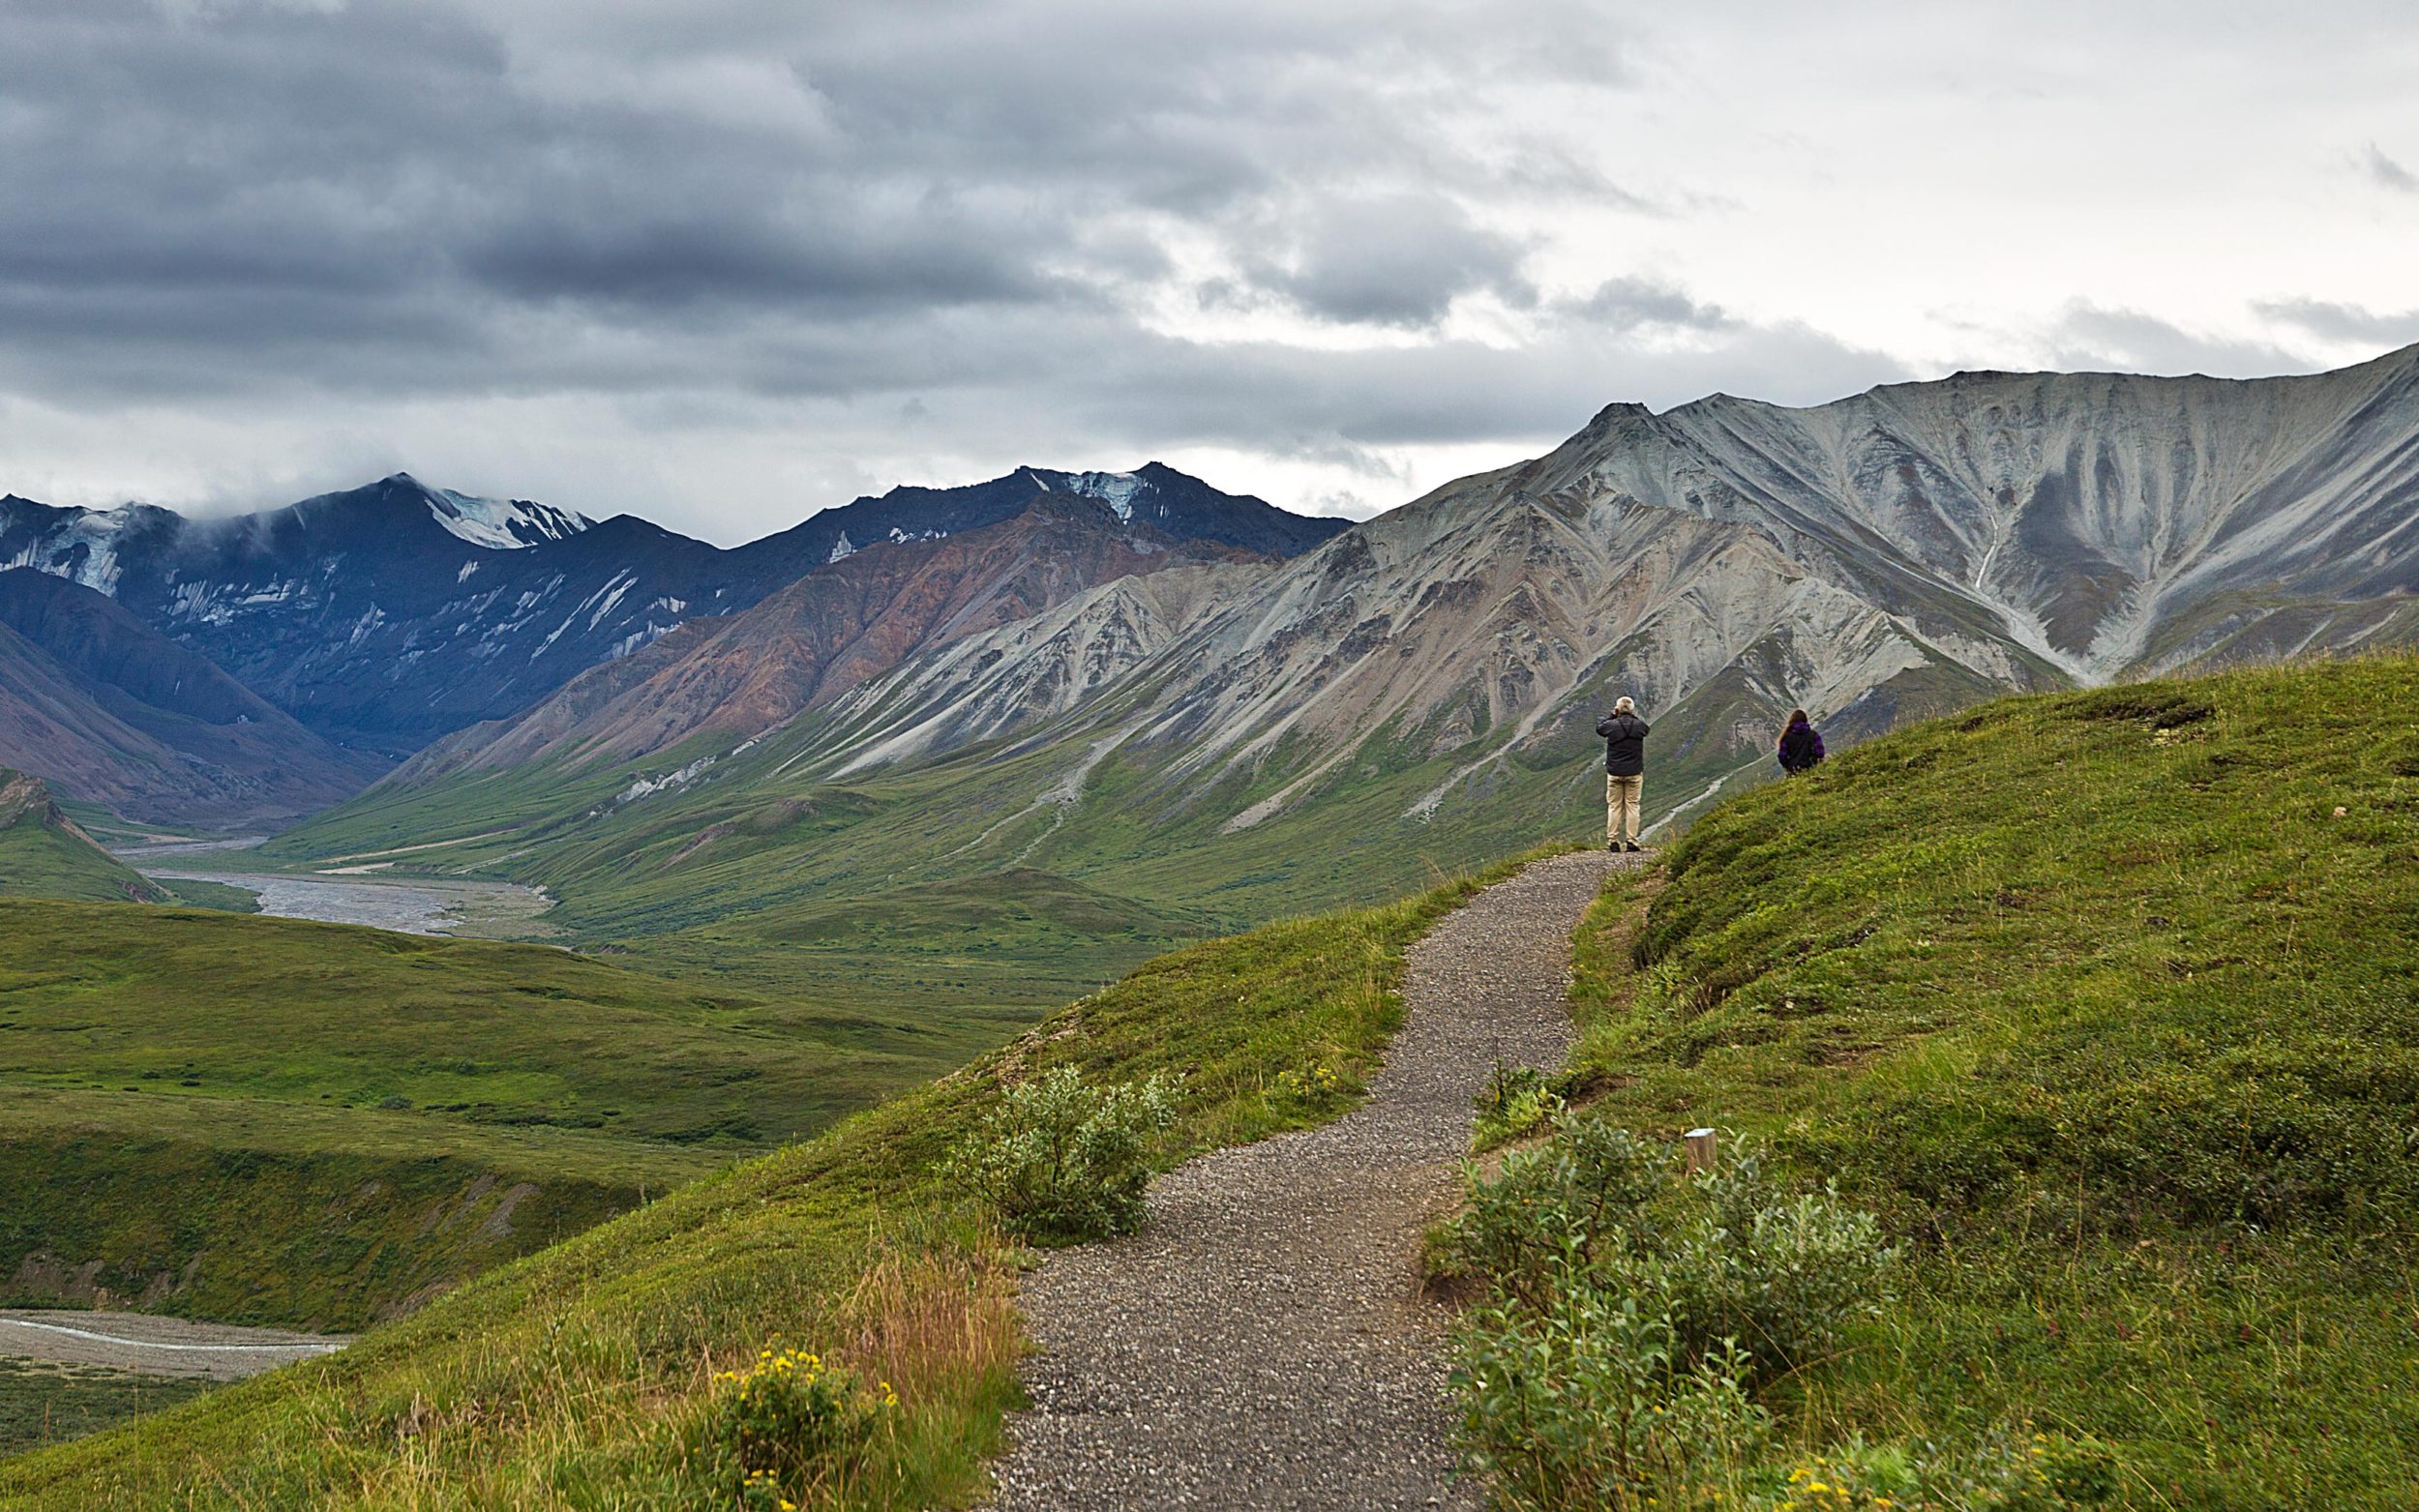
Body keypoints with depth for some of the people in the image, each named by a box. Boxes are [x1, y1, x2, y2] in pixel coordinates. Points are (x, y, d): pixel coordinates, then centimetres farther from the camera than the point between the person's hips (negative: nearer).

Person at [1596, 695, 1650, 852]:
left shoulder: (1612, 725, -9)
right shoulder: (1639, 725, -7)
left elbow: (1599, 727, 12)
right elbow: (1647, 727, 17)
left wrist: (1612, 715, 14)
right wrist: (1633, 716, 12)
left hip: (1614, 773, 0)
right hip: (1634, 773, 0)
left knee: (1614, 807, 6)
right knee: (1632, 806, 5)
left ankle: (1612, 841, 4)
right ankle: (1632, 841, 1)